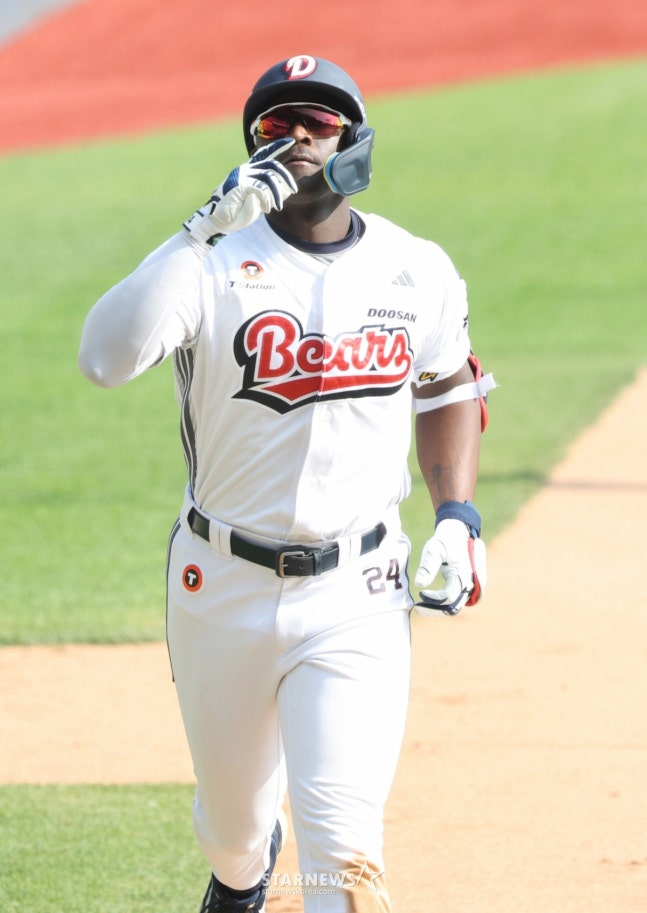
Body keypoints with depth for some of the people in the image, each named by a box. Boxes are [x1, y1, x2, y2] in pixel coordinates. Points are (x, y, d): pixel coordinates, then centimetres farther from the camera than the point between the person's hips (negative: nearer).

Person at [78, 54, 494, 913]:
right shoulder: (218, 262, -12)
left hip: (357, 596, 0)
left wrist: (456, 516, 4)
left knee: (342, 842, -16)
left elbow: (448, 391, 18)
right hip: (224, 585, 0)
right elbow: (106, 357, -30)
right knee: (232, 816, 20)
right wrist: (205, 231, -33)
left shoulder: (417, 273, -1)